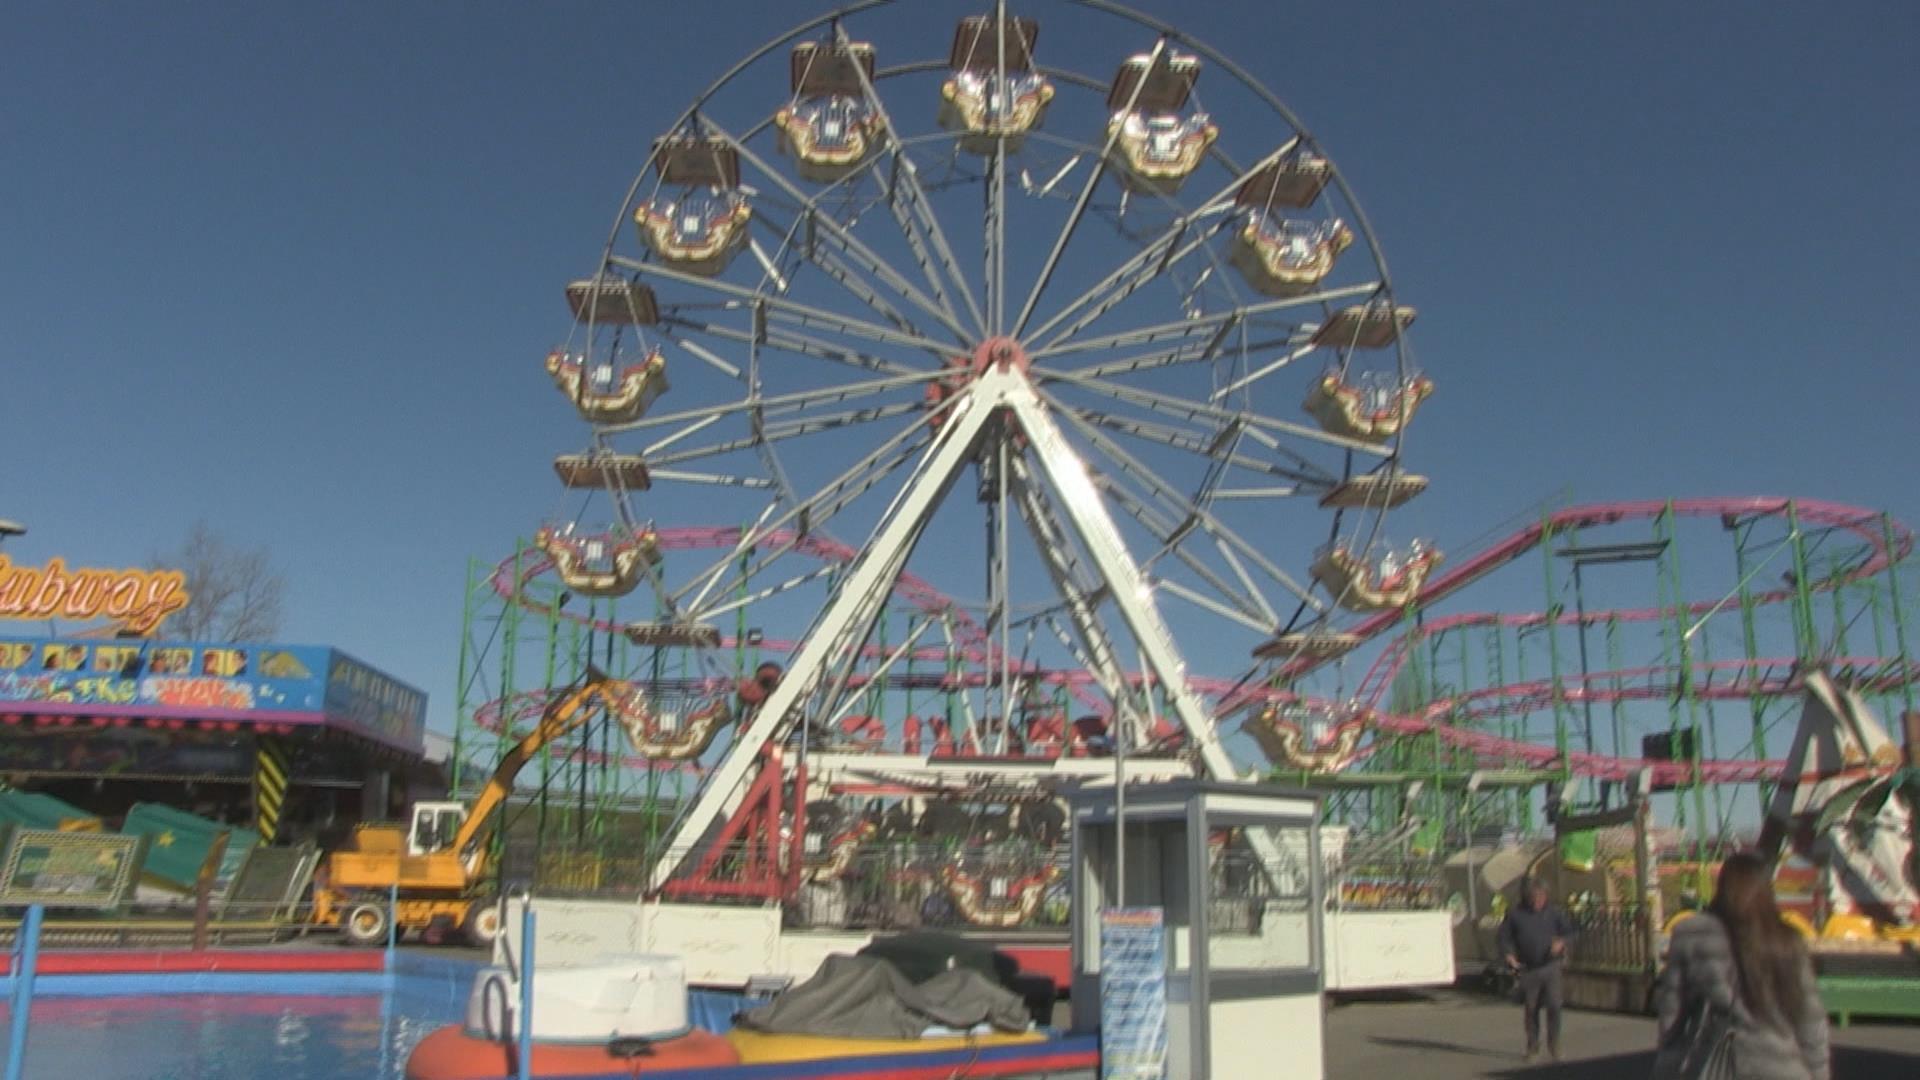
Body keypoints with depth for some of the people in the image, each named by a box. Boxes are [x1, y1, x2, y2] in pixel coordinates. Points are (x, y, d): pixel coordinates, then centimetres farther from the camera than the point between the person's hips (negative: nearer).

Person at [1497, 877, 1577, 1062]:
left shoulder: (1553, 912, 1)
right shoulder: (1515, 913, -1)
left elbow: (1569, 930, 7)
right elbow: (1505, 936, 3)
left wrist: (1561, 942, -13)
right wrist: (1509, 955, -10)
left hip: (1550, 966, 0)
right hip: (1528, 969, 0)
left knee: (1554, 1005, -9)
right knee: (1531, 1008, 8)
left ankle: (1554, 1045, 8)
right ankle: (1533, 1047, 23)